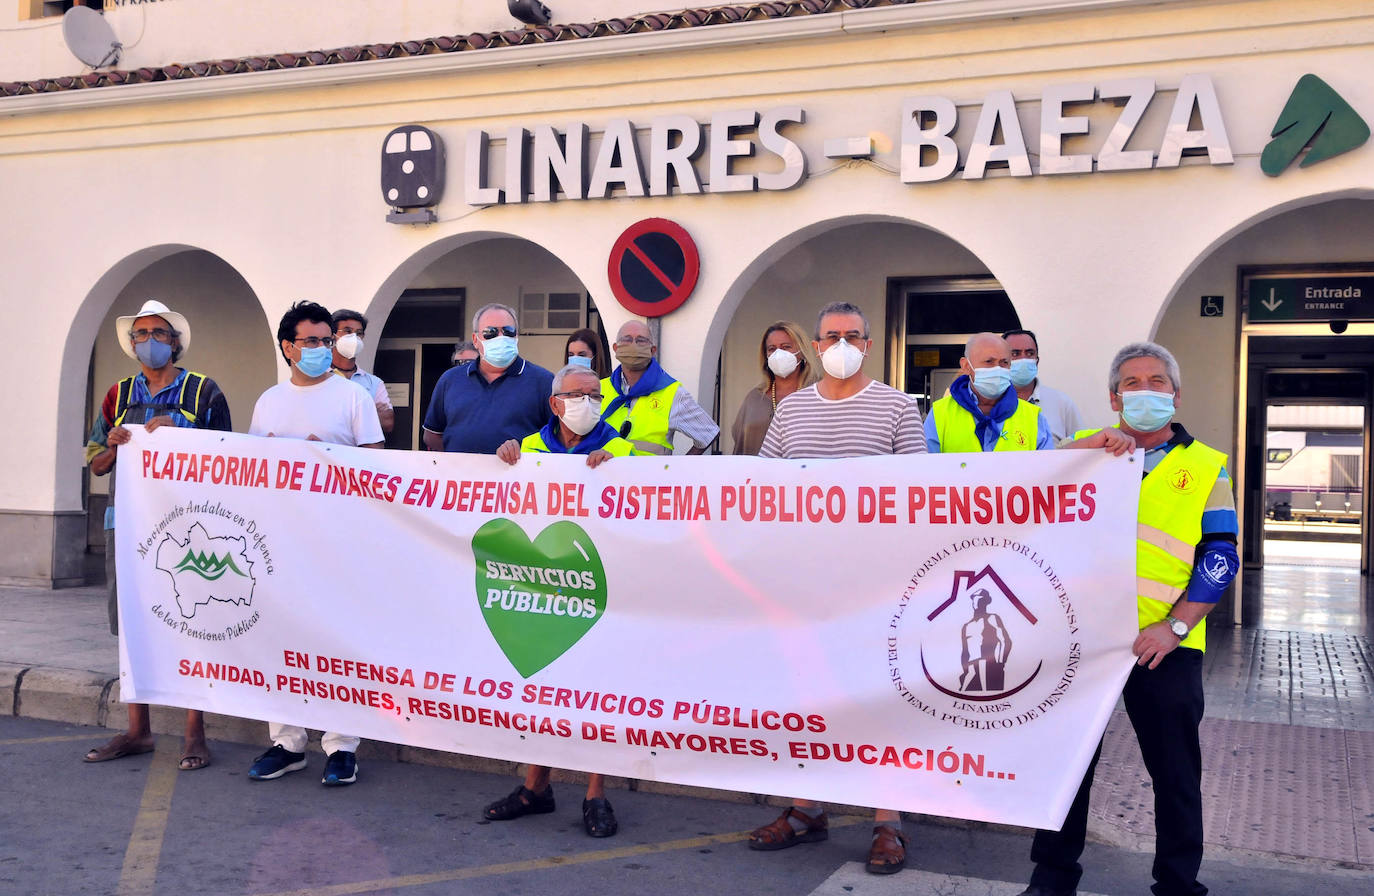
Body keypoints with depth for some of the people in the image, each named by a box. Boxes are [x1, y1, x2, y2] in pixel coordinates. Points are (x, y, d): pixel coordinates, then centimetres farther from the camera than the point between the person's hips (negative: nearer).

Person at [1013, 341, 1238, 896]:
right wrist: (1089, 446, -18)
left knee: (1175, 768, 9)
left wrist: (1174, 625, -12)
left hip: (1164, 644, -1)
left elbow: (1219, 556, 0)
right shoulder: (1087, 450, 10)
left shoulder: (1207, 467, 7)